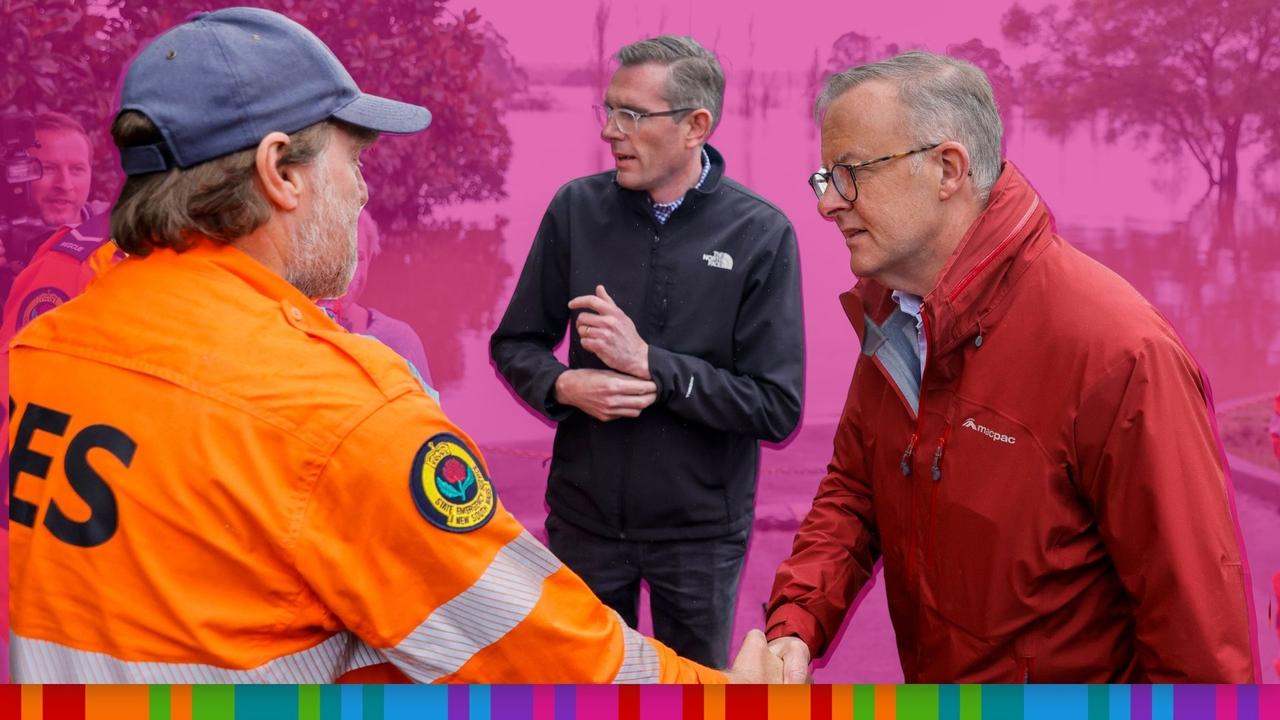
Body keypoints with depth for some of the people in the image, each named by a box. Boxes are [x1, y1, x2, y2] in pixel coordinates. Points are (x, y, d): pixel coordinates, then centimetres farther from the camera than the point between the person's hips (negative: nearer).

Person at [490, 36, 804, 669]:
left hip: (701, 528, -2)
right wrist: (563, 385, -17)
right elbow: (514, 344, 4)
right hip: (584, 516, 2)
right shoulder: (576, 208, -5)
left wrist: (648, 363, -22)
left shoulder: (761, 234, -12)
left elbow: (777, 409, -14)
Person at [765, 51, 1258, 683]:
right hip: (923, 677, 7)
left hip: (1085, 676, -7)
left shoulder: (1116, 352, -28)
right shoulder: (887, 316, -2)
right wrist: (795, 626, -10)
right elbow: (851, 490, 4)